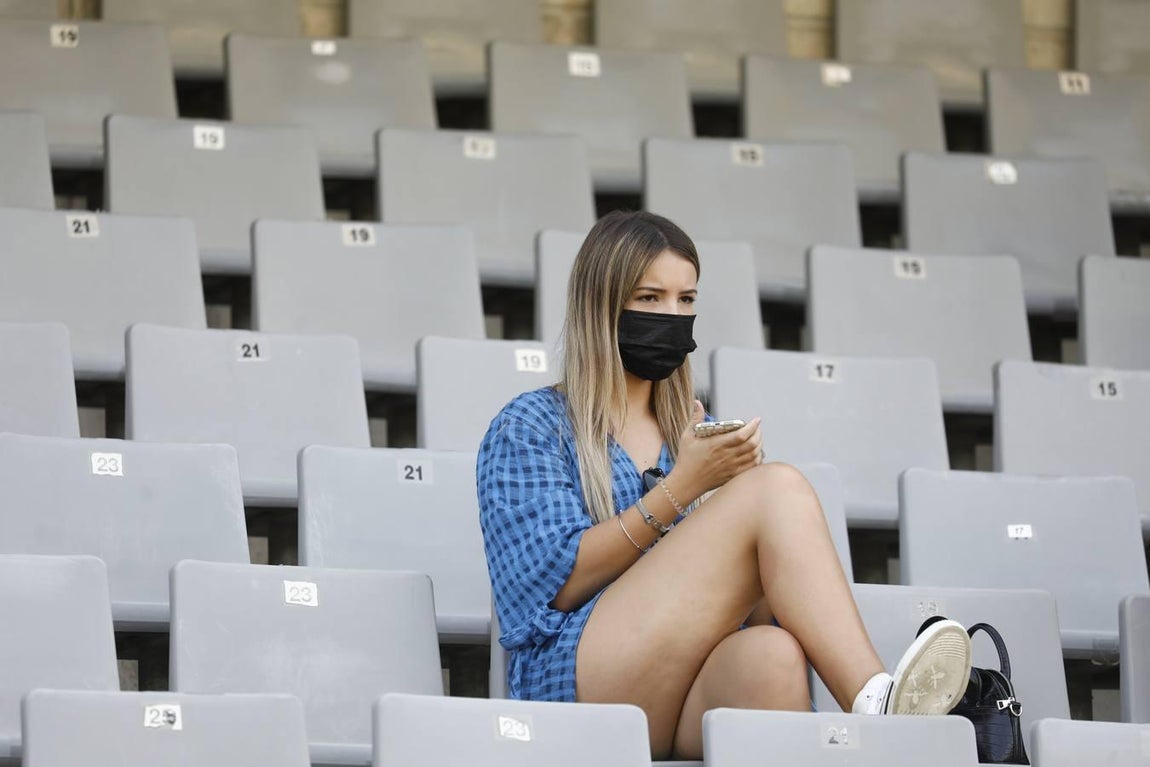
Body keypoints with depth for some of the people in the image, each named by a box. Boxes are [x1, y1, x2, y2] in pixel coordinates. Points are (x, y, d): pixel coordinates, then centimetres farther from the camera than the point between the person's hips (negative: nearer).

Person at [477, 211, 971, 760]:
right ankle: (877, 708, -43)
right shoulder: (530, 427, 13)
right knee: (777, 487, -24)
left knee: (772, 653, -38)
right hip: (576, 680, -4)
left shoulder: (696, 431, 28)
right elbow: (559, 583, -3)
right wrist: (681, 487, -9)